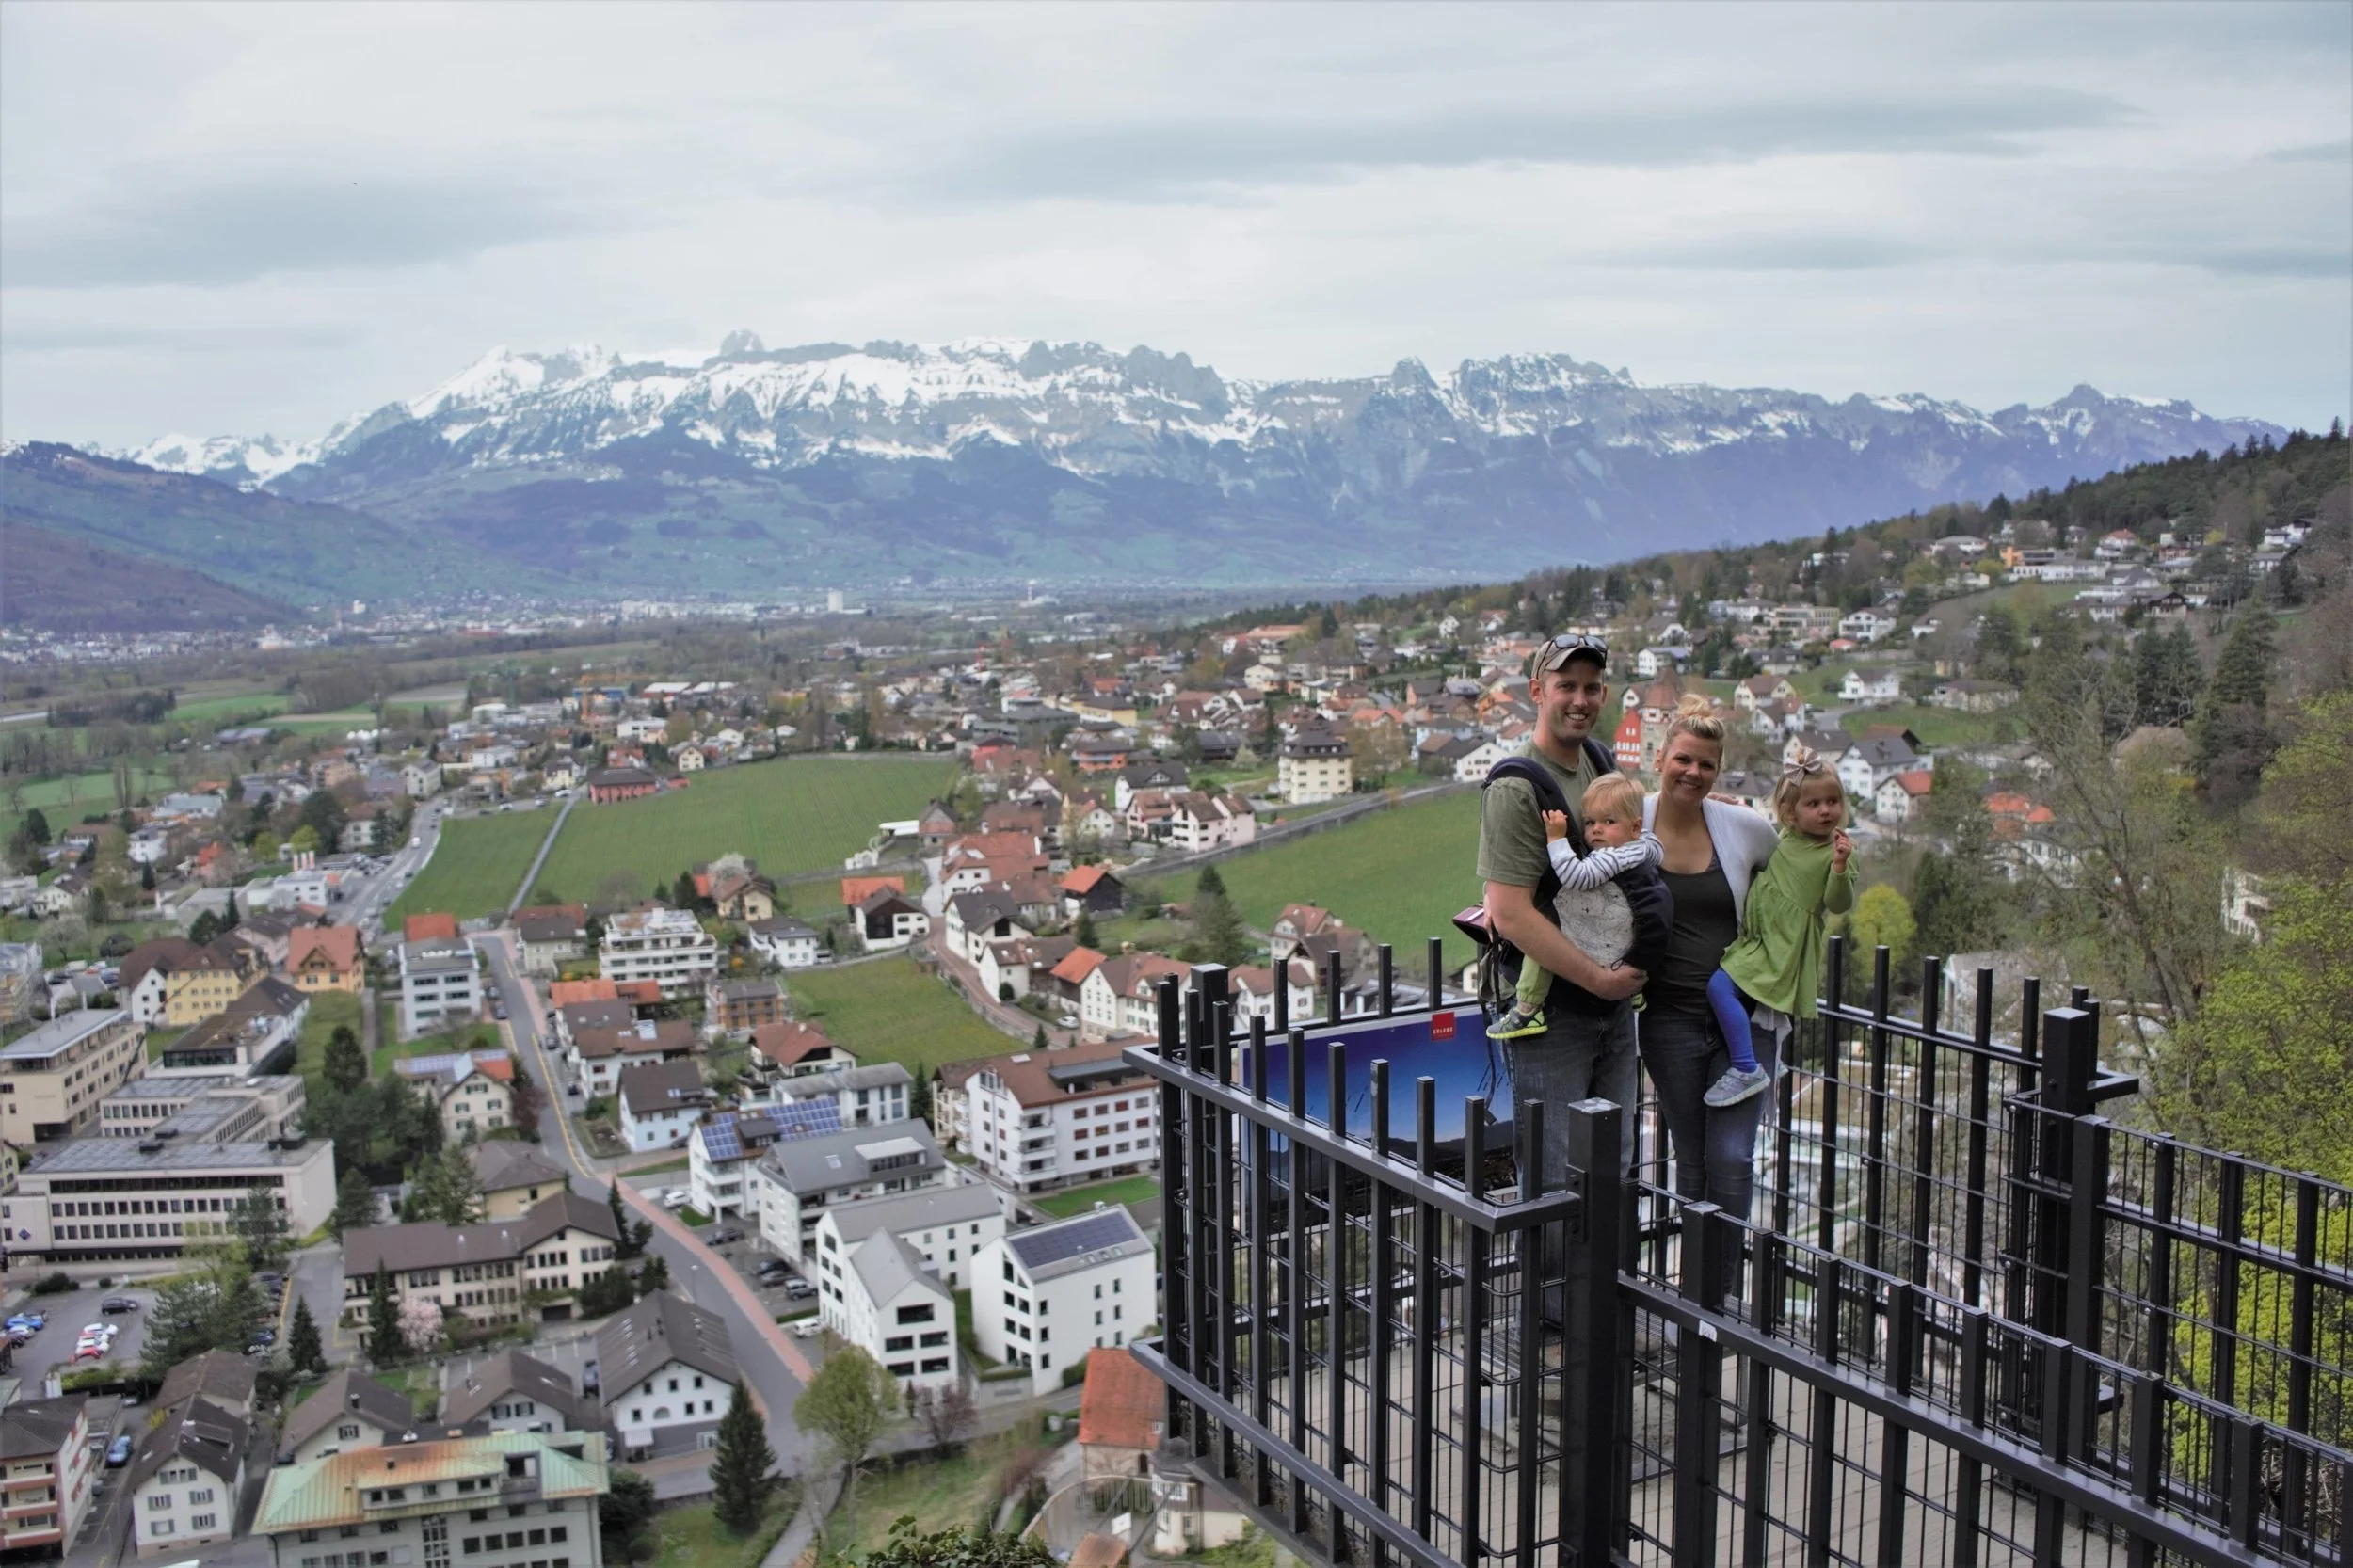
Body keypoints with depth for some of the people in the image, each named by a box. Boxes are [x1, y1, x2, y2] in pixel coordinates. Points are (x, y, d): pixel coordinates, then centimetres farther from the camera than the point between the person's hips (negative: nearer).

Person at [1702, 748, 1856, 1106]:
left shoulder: (1834, 852, -11)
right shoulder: (1783, 839, 10)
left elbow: (1839, 904, -18)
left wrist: (1840, 867, -35)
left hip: (1787, 946, -9)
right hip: (1760, 939, 9)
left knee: (1721, 986, -23)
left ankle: (1747, 1070, -19)